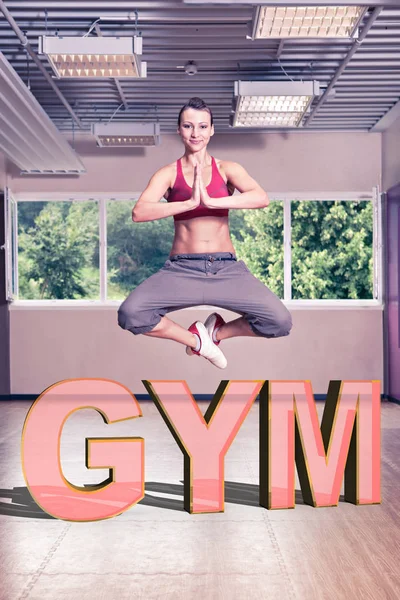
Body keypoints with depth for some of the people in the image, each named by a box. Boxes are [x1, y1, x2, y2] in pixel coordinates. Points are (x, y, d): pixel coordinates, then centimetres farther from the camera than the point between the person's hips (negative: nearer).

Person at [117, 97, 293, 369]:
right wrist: (189, 202, -24)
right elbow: (139, 212, -13)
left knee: (281, 322, -19)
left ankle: (218, 331, 12)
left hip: (227, 269, 1)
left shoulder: (227, 169, 6)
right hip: (182, 270, -1)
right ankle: (196, 340, 2)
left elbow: (262, 198, -13)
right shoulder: (168, 173, 4)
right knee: (130, 314, -26)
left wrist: (211, 201, -24)